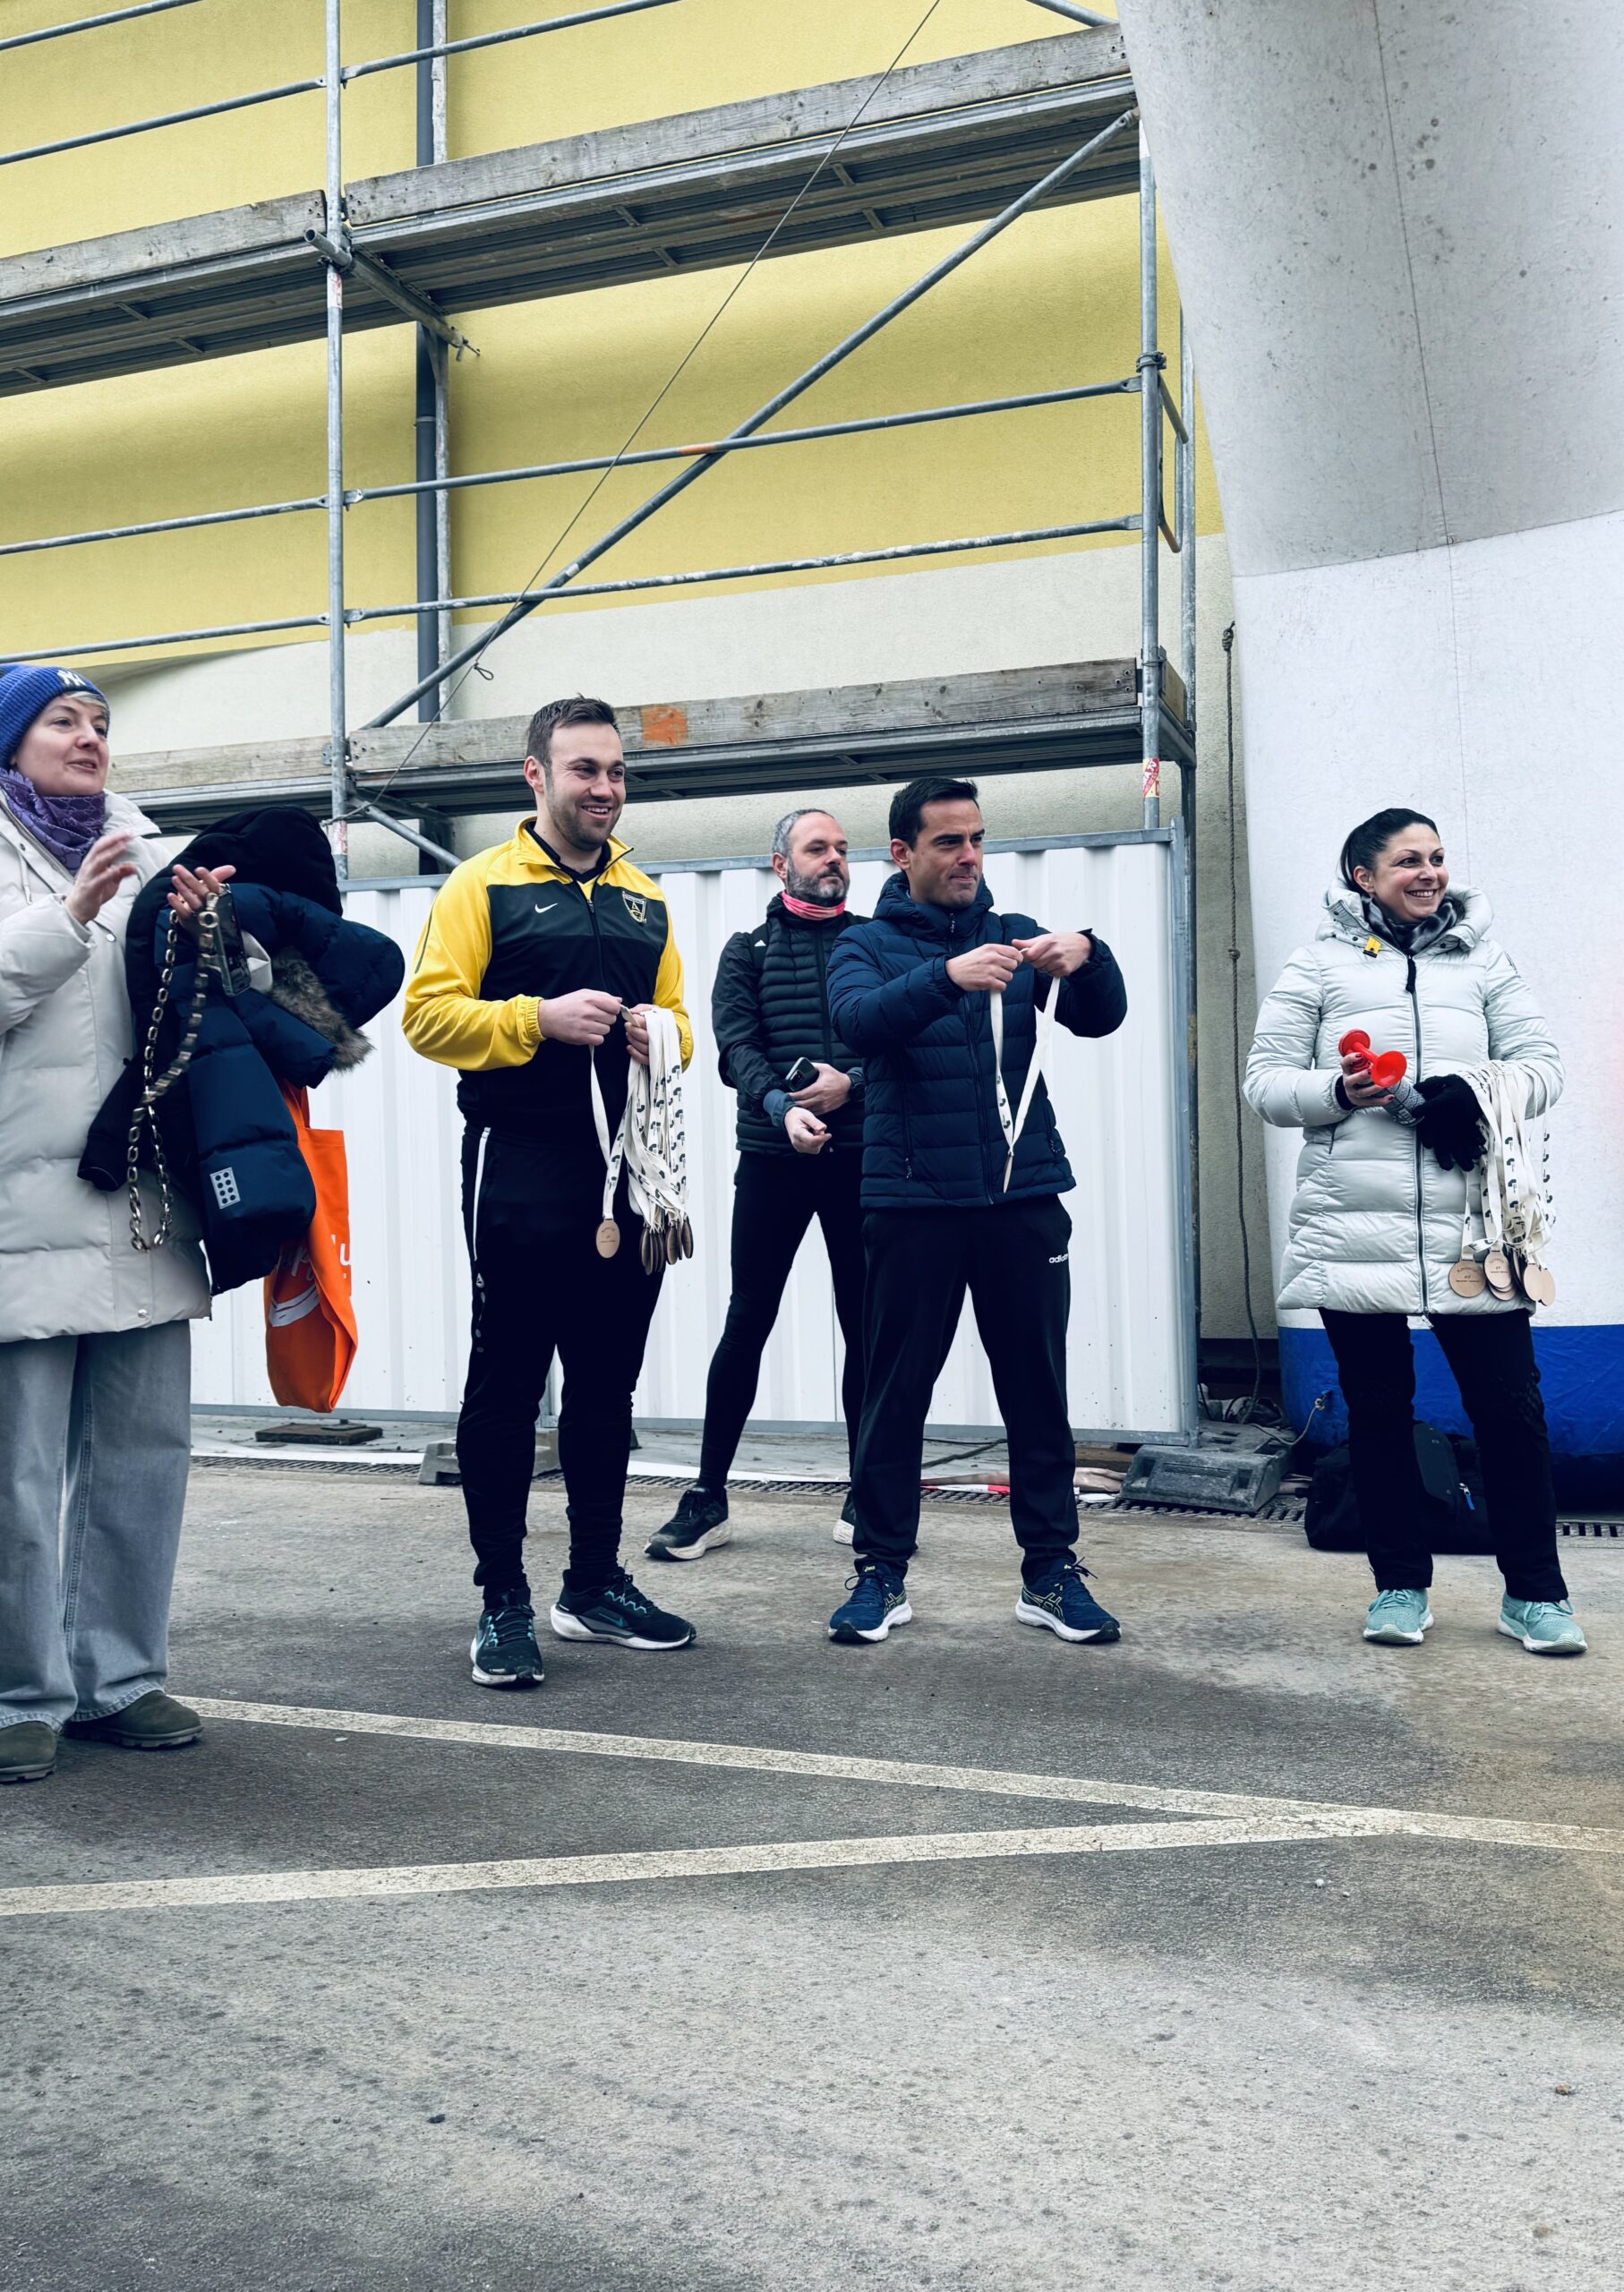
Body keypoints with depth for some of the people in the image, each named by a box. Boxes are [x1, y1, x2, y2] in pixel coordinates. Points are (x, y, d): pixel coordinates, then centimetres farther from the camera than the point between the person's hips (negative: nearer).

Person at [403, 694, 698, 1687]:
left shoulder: (645, 896, 16)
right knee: (507, 1384, 1)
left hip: (629, 1171, 6)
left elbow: (676, 1013, 21)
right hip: (522, 1170, -5)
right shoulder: (484, 884, -1)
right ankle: (504, 1603, 11)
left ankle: (597, 1583, 25)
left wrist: (662, 1037, -2)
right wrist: (539, 1019, -20)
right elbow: (428, 1013, -9)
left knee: (608, 1384, 12)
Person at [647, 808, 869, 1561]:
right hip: (772, 1158, -1)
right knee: (747, 1322, 0)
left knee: (865, 1327, 5)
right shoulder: (748, 951, 10)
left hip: (859, 1156, 1)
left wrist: (851, 1083, -18)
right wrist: (781, 1105, -23)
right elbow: (736, 1046, -5)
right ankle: (708, 1497, 8)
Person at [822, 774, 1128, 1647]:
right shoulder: (866, 945, 5)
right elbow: (859, 1018, -16)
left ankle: (1051, 1571, 16)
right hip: (912, 1204, -2)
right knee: (895, 1392, 3)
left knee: (1037, 1389, 6)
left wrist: (1087, 954, -20)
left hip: (1024, 1197, 2)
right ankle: (882, 1572, 15)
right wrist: (947, 977, -34)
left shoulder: (1016, 935, 13)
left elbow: (1101, 1018, 2)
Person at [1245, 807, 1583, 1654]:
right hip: (1354, 1229, -1)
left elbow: (1542, 1066, 9)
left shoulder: (1482, 959, 13)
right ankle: (1400, 1585, 23)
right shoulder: (1318, 966, 7)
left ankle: (1534, 1592, 18)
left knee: (1509, 1406, 2)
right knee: (1377, 1410, 9)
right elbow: (1265, 1082, 4)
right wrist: (1337, 1092, -15)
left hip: (1468, 1228, 1)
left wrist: (1477, 1093, -12)